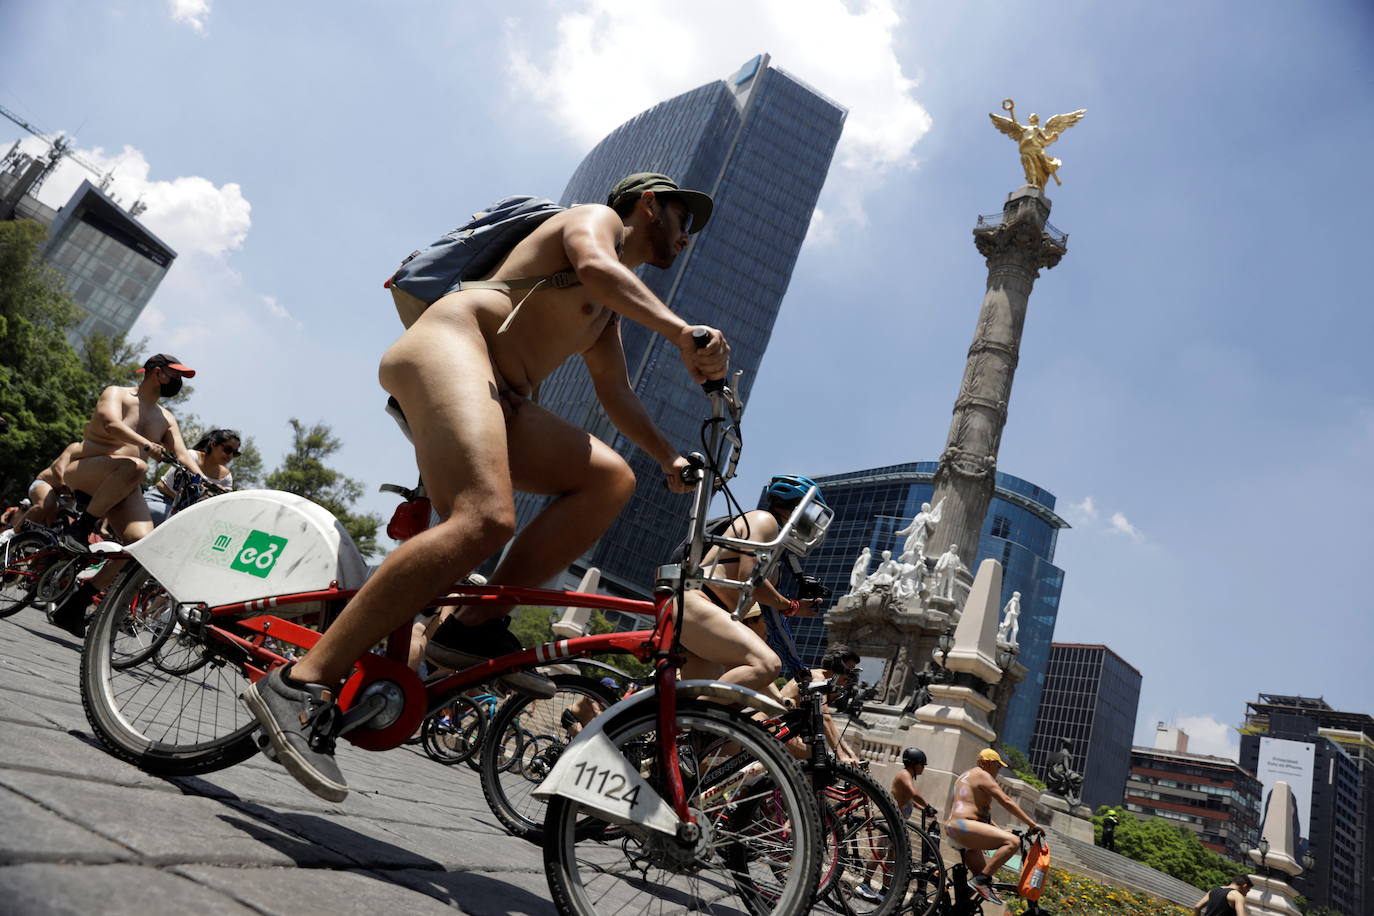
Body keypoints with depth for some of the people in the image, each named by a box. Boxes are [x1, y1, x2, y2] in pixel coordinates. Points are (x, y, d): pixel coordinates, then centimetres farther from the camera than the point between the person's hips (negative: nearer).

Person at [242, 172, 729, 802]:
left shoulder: (609, 312, 33)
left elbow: (616, 393, 30)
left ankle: (478, 624, -16)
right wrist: (682, 333, -29)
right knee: (484, 519, -32)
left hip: (500, 399, 9)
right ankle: (301, 685, -30)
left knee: (610, 477, -11)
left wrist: (670, 457, 22)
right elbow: (596, 265, -16)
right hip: (449, 342, -9)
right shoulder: (597, 218, 9)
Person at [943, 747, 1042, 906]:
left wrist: (1000, 830, 27)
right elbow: (1006, 802, -11)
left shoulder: (965, 776, 27)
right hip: (964, 827, -11)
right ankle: (980, 880, -23)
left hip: (952, 831, 11)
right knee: (1013, 842, -23)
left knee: (984, 877, 19)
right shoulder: (982, 775, -3)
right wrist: (1032, 824, -8)